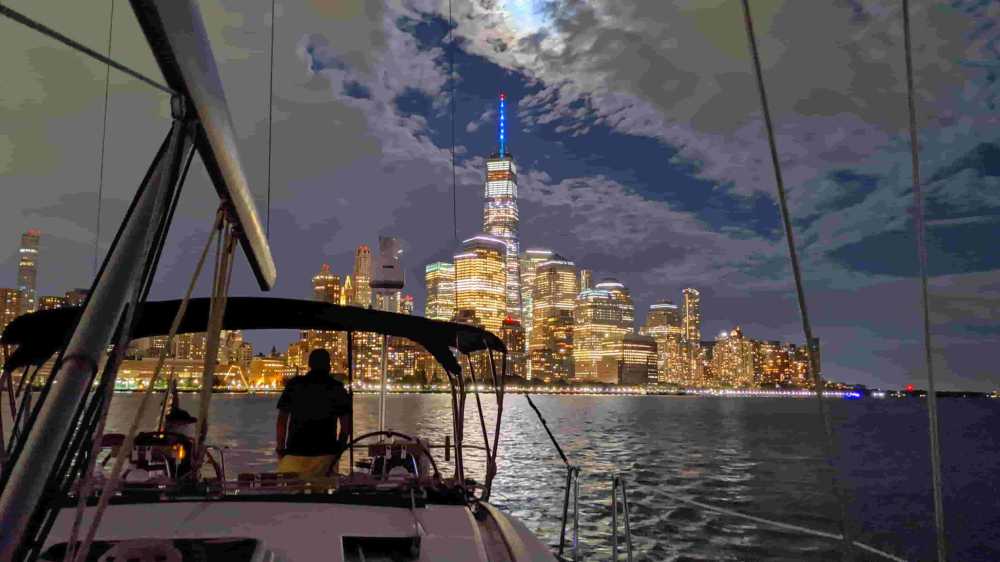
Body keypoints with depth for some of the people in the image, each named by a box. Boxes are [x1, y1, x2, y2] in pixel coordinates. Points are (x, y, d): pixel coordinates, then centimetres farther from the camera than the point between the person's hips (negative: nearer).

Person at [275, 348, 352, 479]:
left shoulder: (294, 385, 5)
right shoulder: (337, 388, 4)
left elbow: (282, 418, 3)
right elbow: (346, 425, 2)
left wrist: (280, 446, 11)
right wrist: (339, 448, 13)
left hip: (295, 450, 0)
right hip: (325, 452, 0)